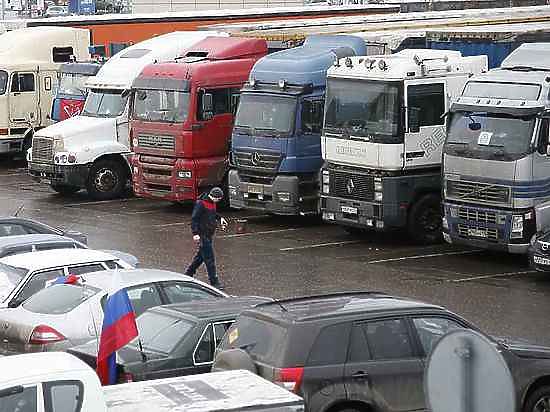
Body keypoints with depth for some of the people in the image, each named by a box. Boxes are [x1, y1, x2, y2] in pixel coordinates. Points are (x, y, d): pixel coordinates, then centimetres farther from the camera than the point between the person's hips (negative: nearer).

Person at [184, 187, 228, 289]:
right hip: (202, 235, -10)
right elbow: (194, 218, -19)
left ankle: (188, 274, 33)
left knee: (200, 256, 18)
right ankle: (214, 281, -6)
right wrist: (195, 233, -24)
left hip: (209, 234, 10)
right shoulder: (201, 204, -18)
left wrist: (220, 218, 11)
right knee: (209, 259, -8)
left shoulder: (212, 203, 10)